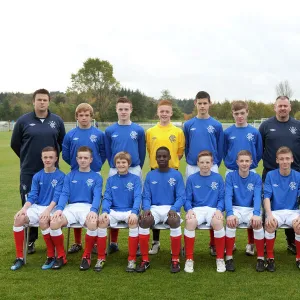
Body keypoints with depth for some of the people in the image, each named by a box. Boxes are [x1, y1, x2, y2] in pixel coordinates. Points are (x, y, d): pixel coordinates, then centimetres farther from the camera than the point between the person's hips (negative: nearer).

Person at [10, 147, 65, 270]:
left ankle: (51, 256, -17)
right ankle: (20, 257, -14)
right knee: (18, 218, -24)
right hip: (36, 207, 4)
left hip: (52, 208, -4)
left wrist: (48, 210, -27)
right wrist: (24, 208, -15)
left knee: (43, 221, -37)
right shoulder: (37, 176, 9)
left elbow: (57, 196, -12)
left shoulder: (61, 176, -3)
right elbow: (32, 196, 4)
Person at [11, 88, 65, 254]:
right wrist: (27, 158, 11)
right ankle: (30, 240, 19)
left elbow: (63, 142, 15)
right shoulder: (23, 120, -2)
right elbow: (15, 144, 6)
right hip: (29, 172, -1)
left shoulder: (57, 121, 3)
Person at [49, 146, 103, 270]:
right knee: (53, 222, -28)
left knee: (93, 223, -37)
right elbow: (64, 194, 5)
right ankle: (61, 256, -7)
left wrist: (93, 210, -25)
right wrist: (59, 208, -16)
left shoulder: (96, 177, 9)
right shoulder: (70, 176, 16)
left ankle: (86, 256, -13)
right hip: (71, 207, 2)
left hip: (88, 207, -2)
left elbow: (97, 196, -4)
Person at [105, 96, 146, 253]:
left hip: (134, 171, -1)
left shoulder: (138, 130, 0)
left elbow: (142, 152, 6)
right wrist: (113, 167, 9)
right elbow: (108, 152, 9)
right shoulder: (110, 130, 3)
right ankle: (114, 242, 16)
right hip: (115, 171, 1)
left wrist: (137, 169, 8)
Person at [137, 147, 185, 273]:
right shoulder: (150, 175, 9)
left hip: (171, 208, -1)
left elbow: (181, 197, -2)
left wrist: (173, 209, -21)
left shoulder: (177, 175, 3)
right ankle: (145, 260, -17)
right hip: (154, 208, 2)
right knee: (143, 221, -31)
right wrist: (146, 208, -15)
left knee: (175, 221, -36)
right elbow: (146, 196, 6)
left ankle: (175, 260, -18)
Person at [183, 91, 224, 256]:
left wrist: (215, 165, 4)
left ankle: (213, 243, 11)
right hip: (192, 168, 1)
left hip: (211, 168, -1)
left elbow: (220, 149, 6)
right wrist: (190, 162, 8)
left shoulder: (216, 126, 1)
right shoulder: (188, 125, 3)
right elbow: (186, 147, 10)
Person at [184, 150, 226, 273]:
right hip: (197, 209, 0)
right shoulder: (191, 179, 7)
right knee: (190, 222, -34)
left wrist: (219, 209, -12)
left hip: (213, 209, 0)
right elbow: (188, 199, 6)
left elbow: (221, 198, 7)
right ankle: (189, 259, -19)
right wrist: (189, 209, -14)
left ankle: (220, 259, -15)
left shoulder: (218, 178, 7)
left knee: (218, 222, -34)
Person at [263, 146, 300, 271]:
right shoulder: (271, 175, 0)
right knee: (269, 224, -33)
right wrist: (269, 214, -23)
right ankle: (270, 258, -12)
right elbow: (267, 197, -5)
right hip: (275, 211, 0)